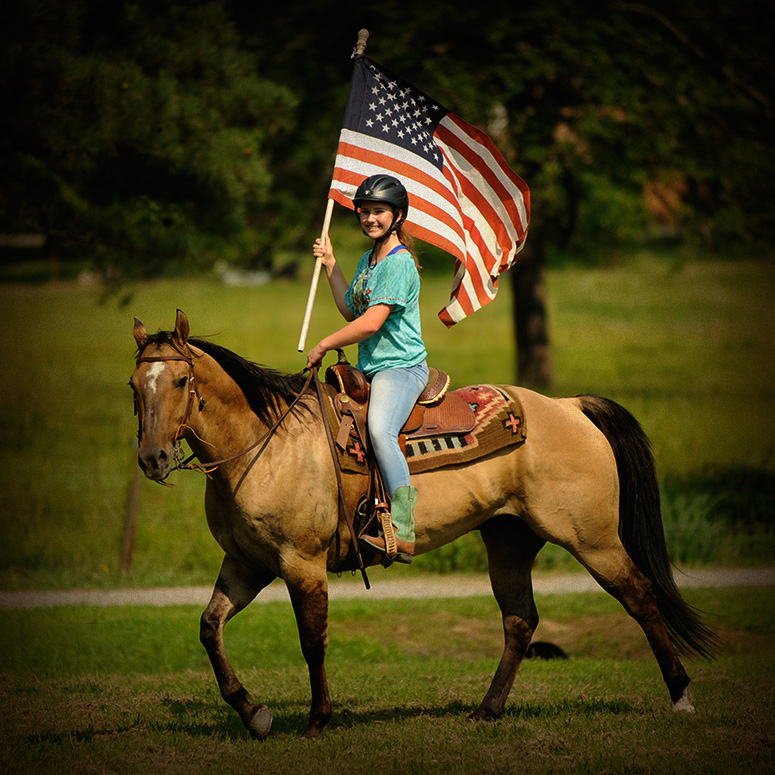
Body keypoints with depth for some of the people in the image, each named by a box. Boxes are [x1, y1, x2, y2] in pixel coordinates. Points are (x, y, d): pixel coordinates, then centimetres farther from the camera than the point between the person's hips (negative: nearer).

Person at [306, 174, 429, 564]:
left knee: (380, 429, -34)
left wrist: (324, 345, -11)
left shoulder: (399, 262, -13)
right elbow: (352, 311, 28)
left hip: (402, 367, -10)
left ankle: (402, 531, -42)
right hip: (369, 369, 10)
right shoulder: (368, 260, 16)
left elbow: (372, 322, -21)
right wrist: (330, 265, 24)